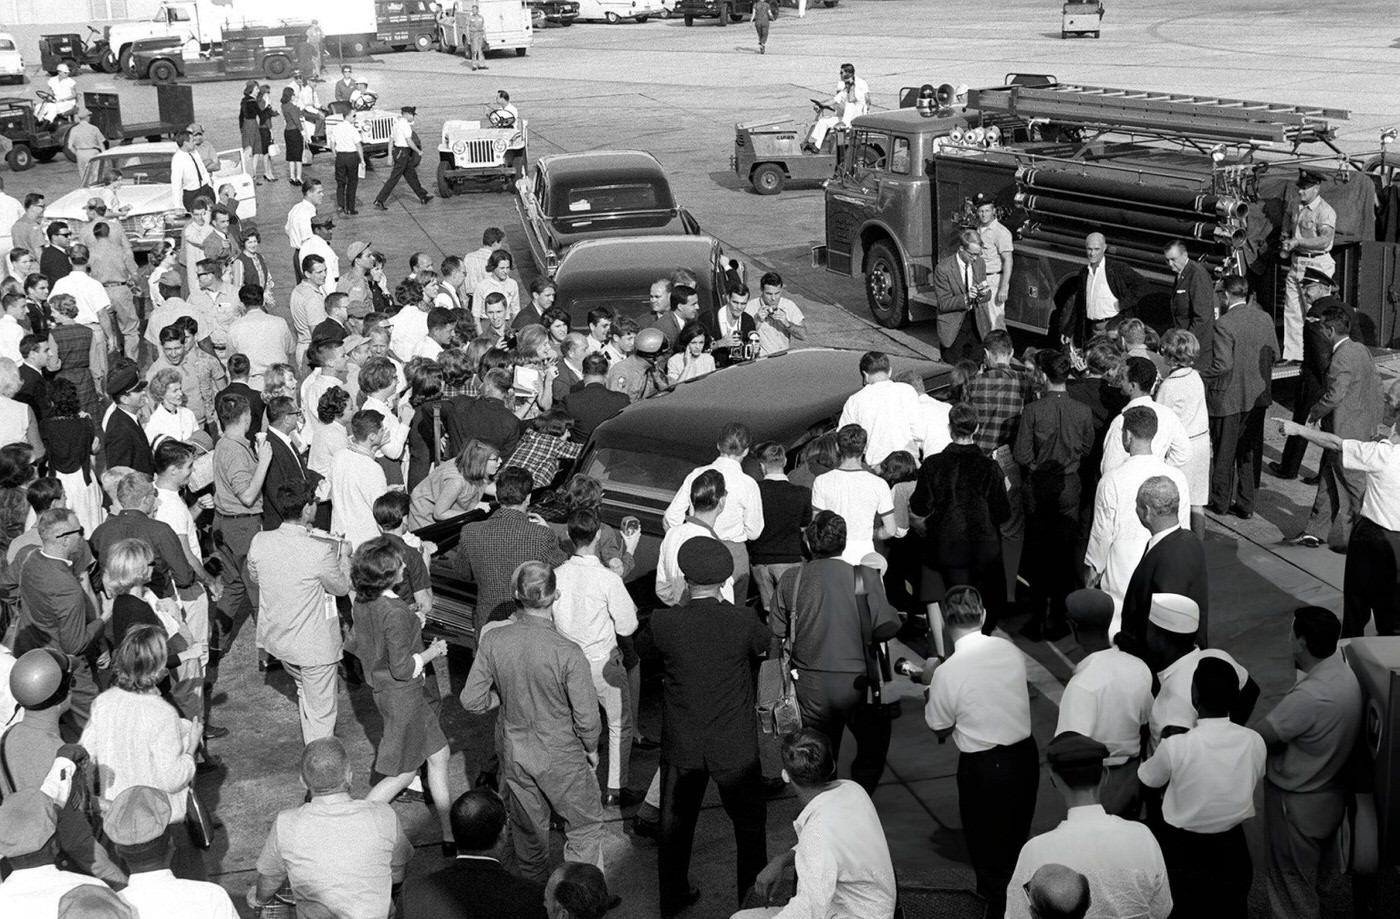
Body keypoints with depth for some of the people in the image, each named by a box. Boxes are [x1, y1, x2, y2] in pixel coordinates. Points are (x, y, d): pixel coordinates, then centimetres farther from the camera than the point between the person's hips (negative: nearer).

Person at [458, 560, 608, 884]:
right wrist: (591, 748, 1)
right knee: (584, 825, 19)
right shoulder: (568, 653, -27)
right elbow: (587, 717, -19)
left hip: (514, 753, 4)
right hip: (560, 756, -4)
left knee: (528, 828, 24)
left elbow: (471, 700, -8)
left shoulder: (493, 640, -16)